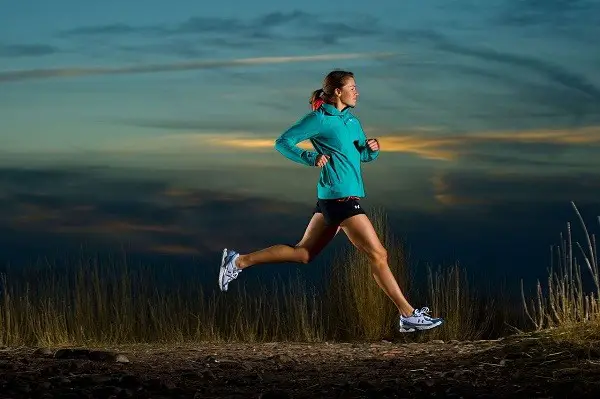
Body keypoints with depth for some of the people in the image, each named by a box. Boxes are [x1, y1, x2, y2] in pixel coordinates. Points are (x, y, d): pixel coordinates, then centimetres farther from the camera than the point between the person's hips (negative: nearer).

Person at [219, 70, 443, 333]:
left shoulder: (352, 121, 16)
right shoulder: (320, 119, -8)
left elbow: (364, 156, 24)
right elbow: (282, 142, -8)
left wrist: (372, 148, 1)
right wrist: (311, 158, -21)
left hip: (330, 200, 9)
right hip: (340, 197, -9)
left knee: (303, 252, 13)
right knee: (378, 254, -6)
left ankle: (238, 261, 17)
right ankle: (409, 316, -1)